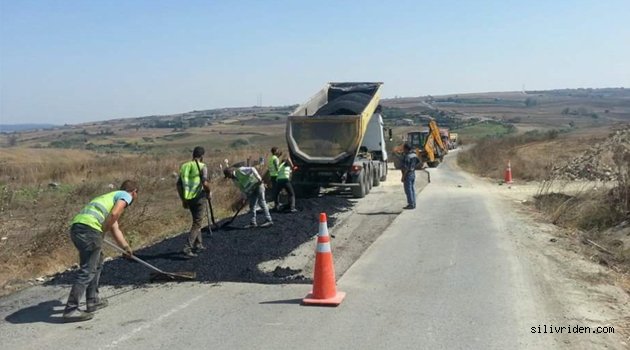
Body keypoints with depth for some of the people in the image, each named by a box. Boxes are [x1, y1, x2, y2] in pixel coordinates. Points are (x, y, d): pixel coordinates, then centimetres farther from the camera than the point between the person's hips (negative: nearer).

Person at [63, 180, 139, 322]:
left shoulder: (111, 196, 35)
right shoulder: (125, 195, 9)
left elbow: (115, 229, 42)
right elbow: (114, 214, -12)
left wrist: (126, 247, 52)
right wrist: (102, 231, 2)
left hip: (76, 227, 9)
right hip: (89, 229, -9)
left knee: (97, 264, 23)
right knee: (87, 271, -6)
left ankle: (93, 300, 29)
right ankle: (70, 310, -5)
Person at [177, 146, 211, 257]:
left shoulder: (184, 166, 10)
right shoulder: (202, 166, -8)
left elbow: (179, 184, 9)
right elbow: (205, 183, -21)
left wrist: (183, 200, 15)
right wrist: (208, 193, -2)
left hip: (188, 198, 6)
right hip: (199, 198, -6)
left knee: (196, 221, 22)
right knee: (197, 223, -1)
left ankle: (198, 244, 27)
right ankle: (187, 247, -12)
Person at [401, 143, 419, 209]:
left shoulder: (407, 157, -21)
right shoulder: (414, 155, 6)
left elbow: (406, 168, -23)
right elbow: (418, 161, 23)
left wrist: (403, 177, -19)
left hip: (408, 174, -9)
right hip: (413, 173, 9)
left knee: (408, 190, -3)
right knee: (412, 189, 14)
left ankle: (411, 204, -1)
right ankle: (413, 204, 19)